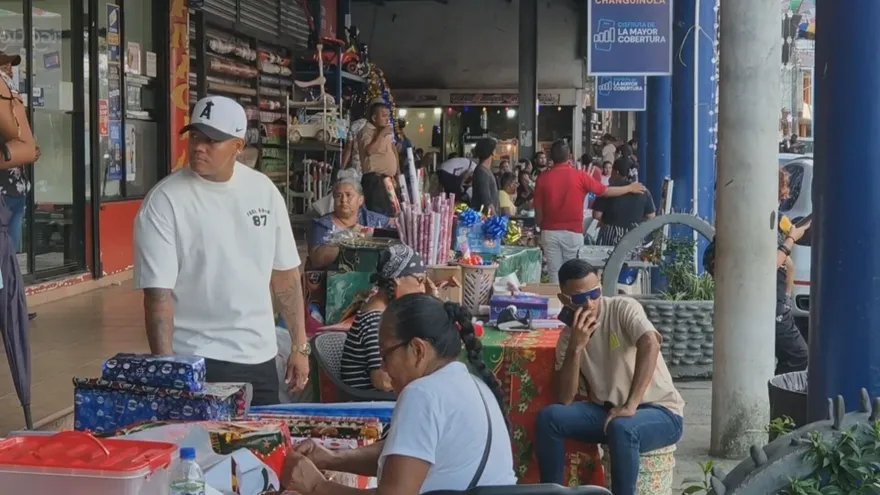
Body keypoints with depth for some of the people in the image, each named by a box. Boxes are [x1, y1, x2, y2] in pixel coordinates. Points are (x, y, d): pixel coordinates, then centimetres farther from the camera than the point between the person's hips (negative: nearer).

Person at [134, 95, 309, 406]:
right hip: (197, 362, -5)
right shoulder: (164, 202, -11)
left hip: (260, 356, 5)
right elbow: (158, 292, -15)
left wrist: (300, 346, 8)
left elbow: (285, 273, 9)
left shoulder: (264, 190, 3)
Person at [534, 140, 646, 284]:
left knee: (554, 276, 6)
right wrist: (630, 188, 20)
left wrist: (540, 229, 17)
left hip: (550, 232, 2)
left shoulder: (543, 178, -2)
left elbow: (538, 211, 2)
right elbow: (605, 191, 5)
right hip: (573, 232, -2)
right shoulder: (579, 176, -6)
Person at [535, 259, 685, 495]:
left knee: (622, 428, -37)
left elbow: (650, 344, -31)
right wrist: (575, 347, -18)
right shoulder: (568, 336, 2)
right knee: (549, 417, -16)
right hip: (607, 411, 5)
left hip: (660, 412, -5)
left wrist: (631, 405, -38)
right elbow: (565, 400, -6)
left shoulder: (623, 308, -11)